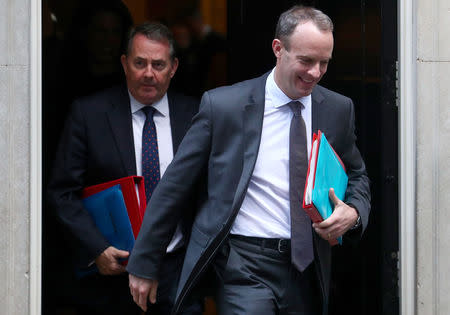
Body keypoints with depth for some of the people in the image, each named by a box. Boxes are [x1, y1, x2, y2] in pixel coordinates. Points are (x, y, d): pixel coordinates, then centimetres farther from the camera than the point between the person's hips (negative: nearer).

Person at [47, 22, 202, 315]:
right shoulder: (88, 113, -1)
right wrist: (97, 249, -14)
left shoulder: (194, 115, 5)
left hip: (177, 270, 1)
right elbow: (63, 192, -3)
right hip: (110, 269, -1)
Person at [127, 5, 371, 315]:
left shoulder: (339, 110, 5)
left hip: (306, 266, 4)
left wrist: (353, 213, -5)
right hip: (243, 267, -4)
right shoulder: (222, 105, -5)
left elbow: (357, 176, 20)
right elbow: (174, 185, 0)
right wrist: (144, 263, 2)